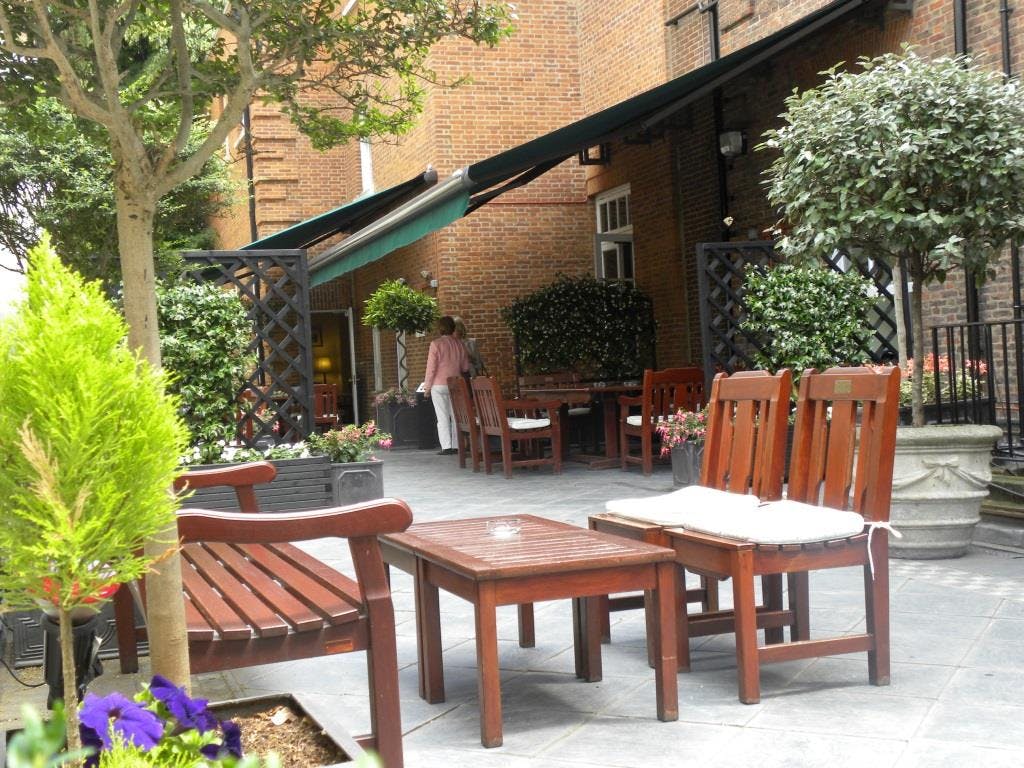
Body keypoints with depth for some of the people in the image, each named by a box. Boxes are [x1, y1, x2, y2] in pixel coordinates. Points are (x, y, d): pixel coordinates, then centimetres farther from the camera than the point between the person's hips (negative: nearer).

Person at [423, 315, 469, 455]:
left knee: (443, 417, -1)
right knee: (455, 416, 8)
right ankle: (456, 446, 8)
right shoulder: (459, 344, 2)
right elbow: (465, 367, 9)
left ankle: (446, 447, -5)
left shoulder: (436, 344, -9)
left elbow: (431, 367, -9)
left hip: (439, 386, -3)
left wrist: (427, 387, -1)